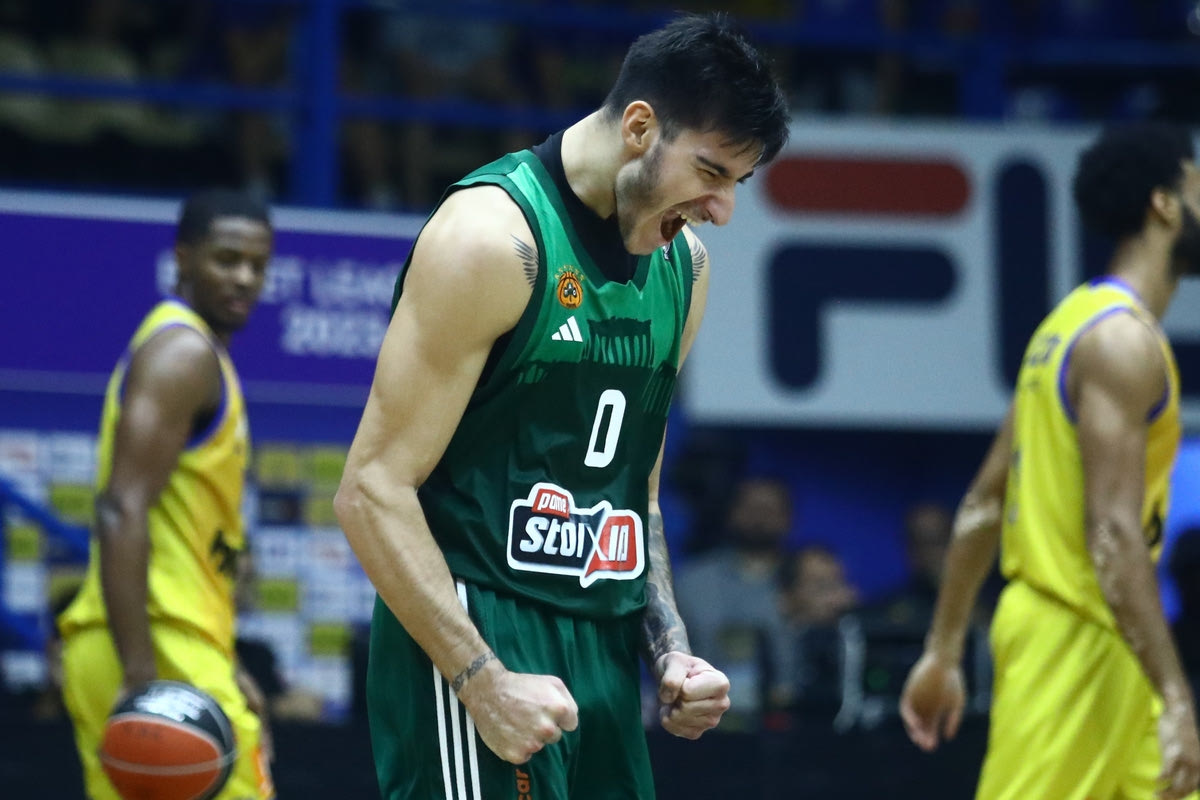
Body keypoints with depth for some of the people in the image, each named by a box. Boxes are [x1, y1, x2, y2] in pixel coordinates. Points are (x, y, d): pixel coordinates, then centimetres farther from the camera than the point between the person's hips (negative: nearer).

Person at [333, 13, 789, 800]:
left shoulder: (682, 266, 12)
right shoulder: (495, 237, -13)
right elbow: (374, 489, -16)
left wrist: (672, 651, 9)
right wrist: (483, 681, -21)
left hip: (603, 656, 8)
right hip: (475, 639, -8)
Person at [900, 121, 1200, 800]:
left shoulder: (1082, 320, 15)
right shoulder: (1124, 340, -16)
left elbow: (983, 503, 17)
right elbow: (1113, 532, -24)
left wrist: (944, 651, 20)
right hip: (1077, 640, -10)